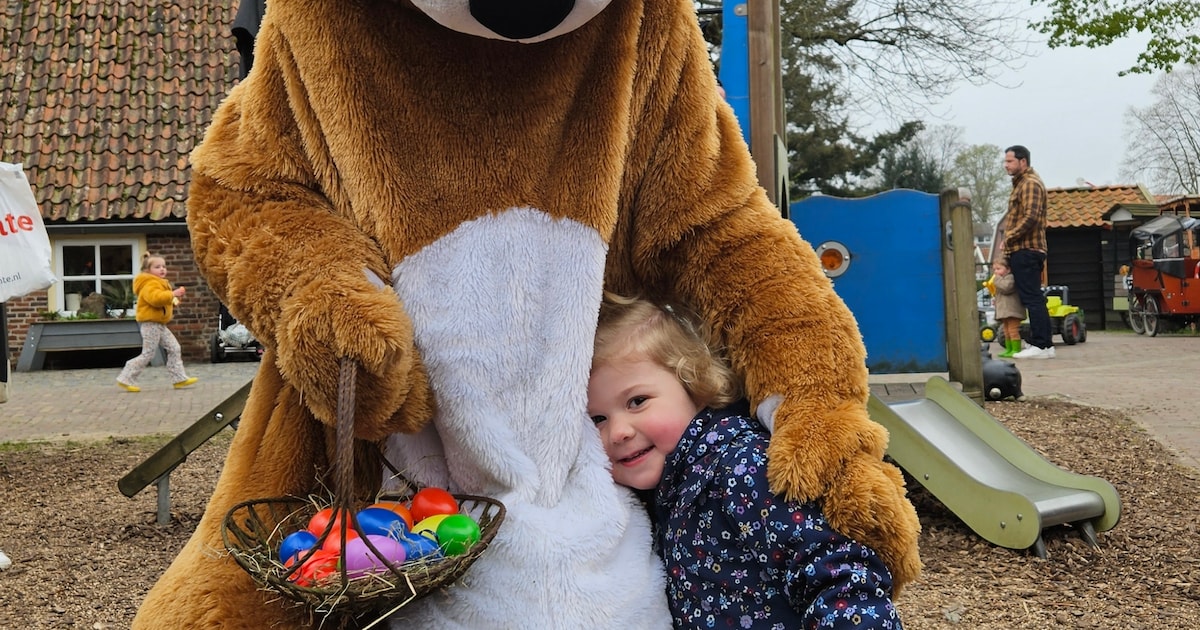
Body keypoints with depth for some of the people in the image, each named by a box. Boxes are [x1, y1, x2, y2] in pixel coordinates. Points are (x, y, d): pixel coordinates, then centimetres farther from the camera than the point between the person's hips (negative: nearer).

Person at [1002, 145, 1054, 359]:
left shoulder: (1031, 183, -9)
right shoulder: (1021, 183, 23)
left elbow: (1030, 217, -20)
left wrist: (1009, 237, -13)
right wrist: (1009, 241, 14)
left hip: (1026, 250, -10)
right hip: (1024, 250, 10)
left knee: (1032, 299, -11)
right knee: (1033, 299, 9)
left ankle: (1041, 345, -11)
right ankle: (1040, 344, 11)